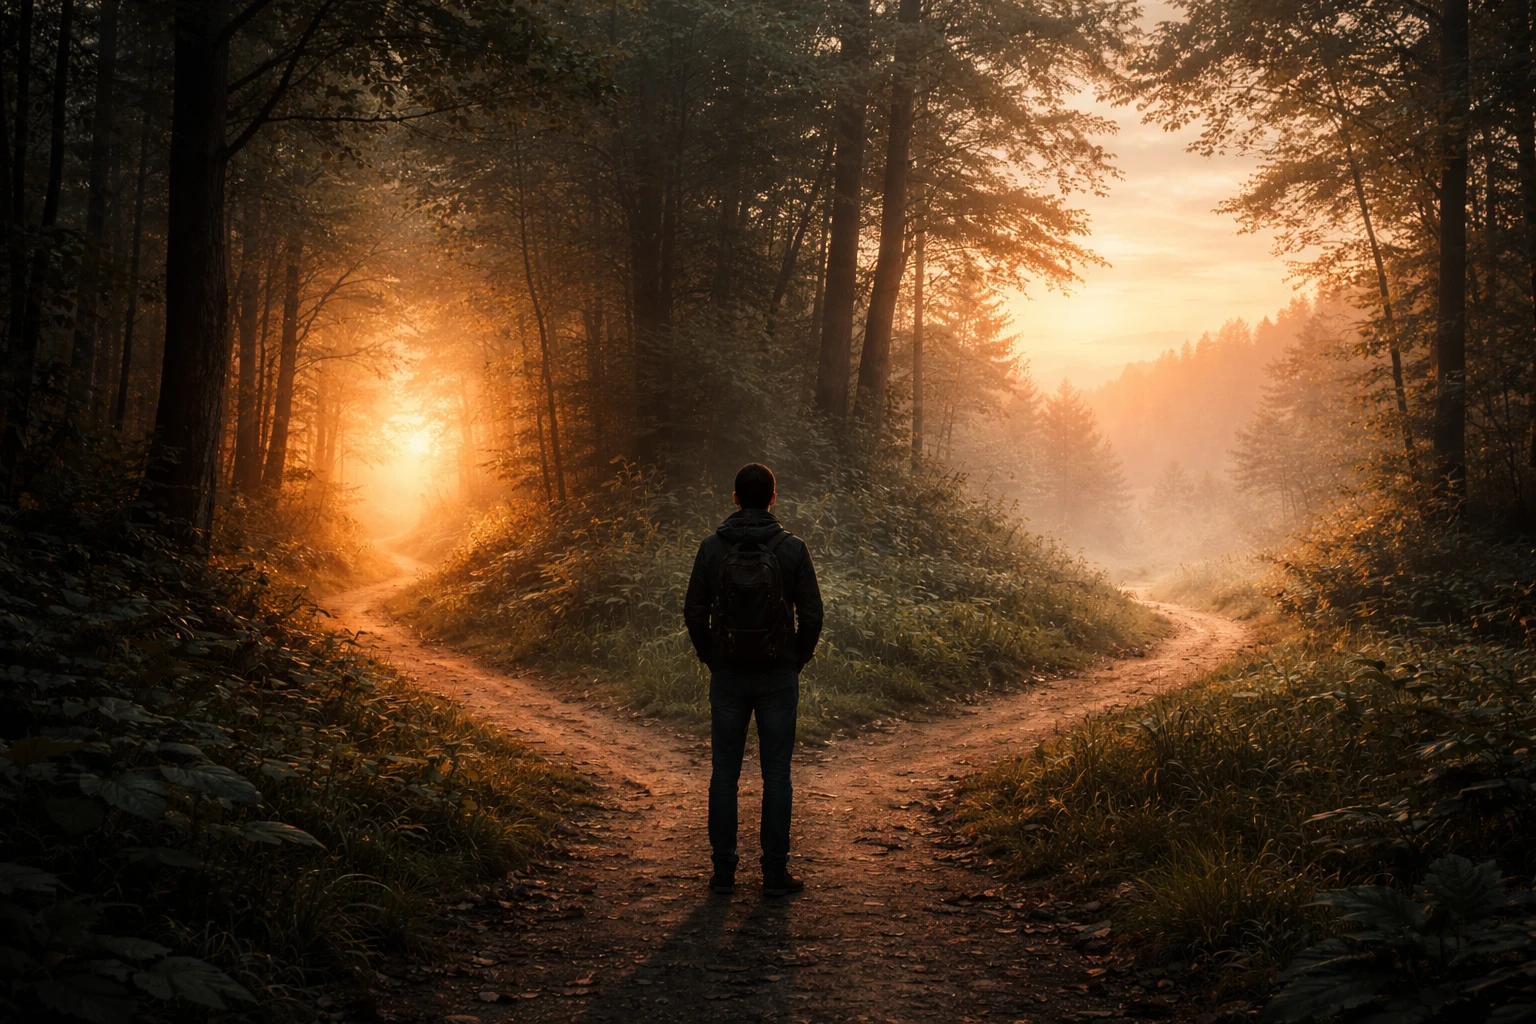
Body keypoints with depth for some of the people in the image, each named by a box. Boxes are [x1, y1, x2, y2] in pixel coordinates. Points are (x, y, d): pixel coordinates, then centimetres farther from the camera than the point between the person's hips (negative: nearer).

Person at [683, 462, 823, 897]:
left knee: (724, 772, 9)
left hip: (728, 676, 1)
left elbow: (694, 613, -2)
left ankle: (724, 871, 13)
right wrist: (797, 661, 7)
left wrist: (712, 659, 10)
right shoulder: (792, 548, -7)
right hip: (778, 677, -1)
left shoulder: (713, 547, -4)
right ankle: (775, 873, 9)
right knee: (776, 773, 6)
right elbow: (811, 614, -6)